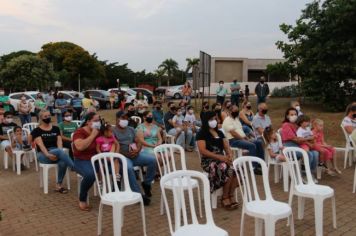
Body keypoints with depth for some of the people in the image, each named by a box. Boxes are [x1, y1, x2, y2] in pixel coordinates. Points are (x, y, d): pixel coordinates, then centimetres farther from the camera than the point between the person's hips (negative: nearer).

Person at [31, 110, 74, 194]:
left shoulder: (55, 128, 14)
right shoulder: (37, 131, 3)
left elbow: (59, 141, 3)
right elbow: (40, 144, -9)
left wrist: (59, 153, -17)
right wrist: (48, 154, -26)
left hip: (56, 153, 3)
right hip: (43, 155, -3)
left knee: (63, 162, -32)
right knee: (59, 151, -36)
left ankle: (59, 185, -17)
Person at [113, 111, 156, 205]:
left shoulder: (131, 129, 22)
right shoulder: (113, 131, 4)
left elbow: (138, 142, 16)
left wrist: (137, 150, -8)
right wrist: (126, 154, -19)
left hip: (134, 154, 5)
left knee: (153, 159, -19)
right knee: (128, 167, -38)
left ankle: (146, 183, 2)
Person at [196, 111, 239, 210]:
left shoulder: (220, 133, 20)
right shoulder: (202, 133, -2)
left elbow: (227, 147, 15)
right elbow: (203, 151, -13)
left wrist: (229, 155, -8)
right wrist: (219, 157, -20)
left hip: (222, 159, 6)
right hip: (208, 161, -6)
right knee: (228, 170, -31)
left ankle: (231, 196, -14)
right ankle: (225, 198, -14)